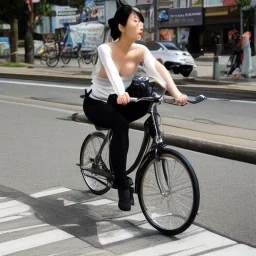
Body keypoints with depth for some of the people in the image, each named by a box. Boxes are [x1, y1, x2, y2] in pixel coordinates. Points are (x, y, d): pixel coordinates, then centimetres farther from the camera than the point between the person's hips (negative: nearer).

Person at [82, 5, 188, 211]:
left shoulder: (140, 51, -11)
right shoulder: (106, 49, -23)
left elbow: (159, 69, -29)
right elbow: (112, 72, -43)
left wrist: (176, 93, -47)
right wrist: (120, 94, -64)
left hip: (117, 102, 5)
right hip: (96, 103, -5)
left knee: (147, 99, -24)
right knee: (120, 125, -35)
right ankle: (122, 186, -28)